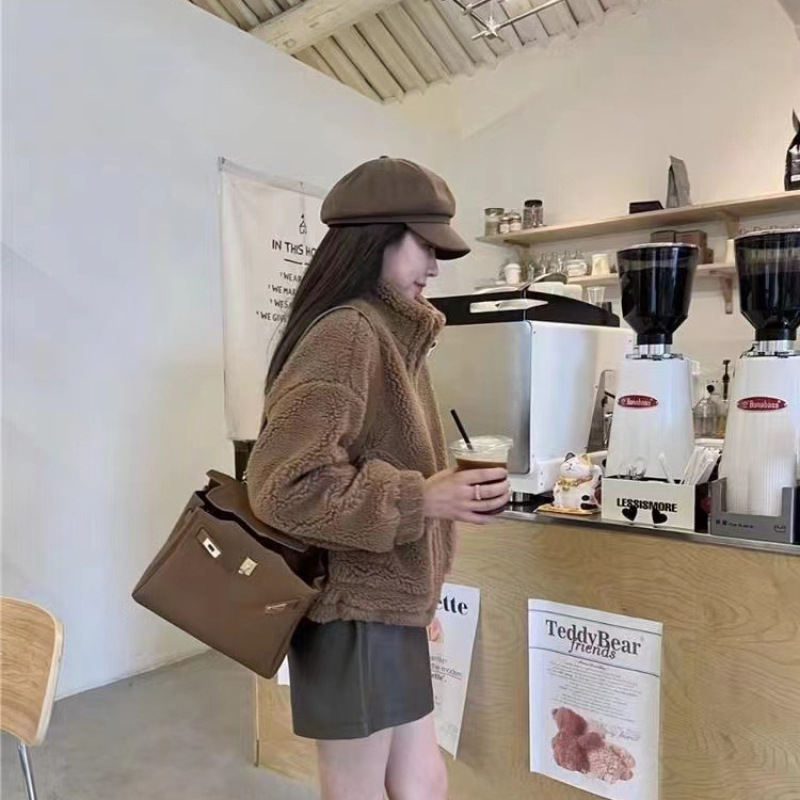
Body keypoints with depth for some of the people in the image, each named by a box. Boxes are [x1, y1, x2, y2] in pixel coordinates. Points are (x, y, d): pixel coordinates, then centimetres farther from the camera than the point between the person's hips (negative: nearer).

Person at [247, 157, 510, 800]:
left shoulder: (386, 332, 10)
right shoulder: (345, 334, -20)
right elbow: (285, 482, -27)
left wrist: (447, 487, 5)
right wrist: (422, 500, -24)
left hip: (388, 600, 9)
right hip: (354, 607, -9)